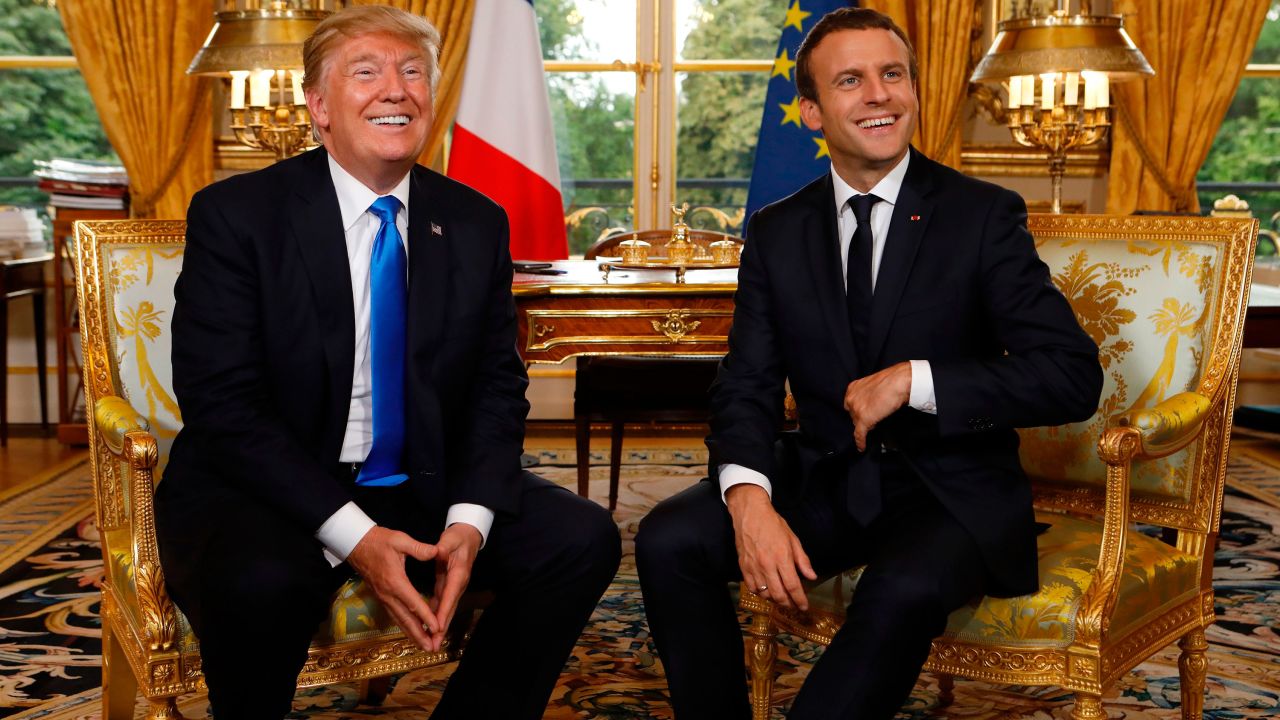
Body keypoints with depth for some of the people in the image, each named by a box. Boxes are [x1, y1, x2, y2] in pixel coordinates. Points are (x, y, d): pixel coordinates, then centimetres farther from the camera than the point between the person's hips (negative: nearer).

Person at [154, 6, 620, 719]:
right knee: (263, 583, -35)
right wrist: (351, 534, -23)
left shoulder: (477, 223, 4)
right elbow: (222, 403, -14)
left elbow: (497, 386, 5)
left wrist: (470, 520, -14)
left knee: (584, 540, -14)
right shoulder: (235, 214, -8)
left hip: (428, 485, 4)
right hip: (270, 491, -4)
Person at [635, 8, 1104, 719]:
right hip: (823, 481, 4)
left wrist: (916, 380, -19)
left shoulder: (985, 216, -4)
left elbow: (1074, 378, -10)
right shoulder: (777, 232, 7)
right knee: (670, 539, -20)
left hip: (951, 491, -3)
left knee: (905, 590, -35)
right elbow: (746, 386, 2)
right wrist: (749, 497, -19)